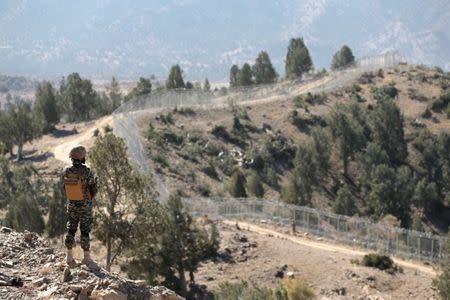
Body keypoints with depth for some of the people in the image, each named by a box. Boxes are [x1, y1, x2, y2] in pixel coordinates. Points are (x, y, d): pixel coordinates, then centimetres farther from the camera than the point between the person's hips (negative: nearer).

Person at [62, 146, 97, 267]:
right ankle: (86, 257, 11)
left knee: (71, 230, 13)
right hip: (85, 206, -4)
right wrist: (94, 182, 7)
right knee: (85, 231, 5)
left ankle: (70, 256, 14)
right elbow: (93, 191, -13)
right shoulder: (87, 172, -22)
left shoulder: (66, 172, -7)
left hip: (71, 205, 4)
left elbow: (65, 189, 6)